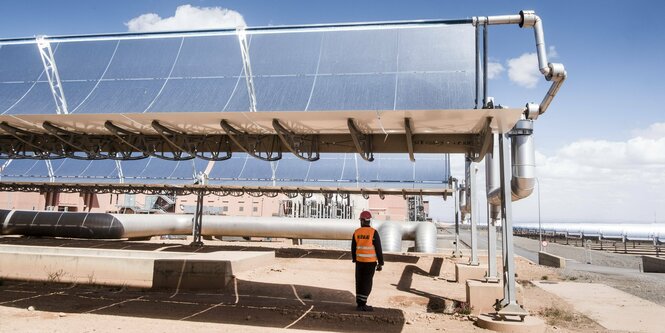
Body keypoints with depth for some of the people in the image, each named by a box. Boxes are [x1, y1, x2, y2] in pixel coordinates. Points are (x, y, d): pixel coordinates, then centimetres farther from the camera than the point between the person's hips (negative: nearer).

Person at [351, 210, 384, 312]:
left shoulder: (356, 232, -1)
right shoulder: (373, 233, -12)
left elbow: (353, 248, 7)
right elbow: (378, 249, -11)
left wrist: (354, 260, 21)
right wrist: (380, 263, -4)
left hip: (359, 261, 4)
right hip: (370, 261, -4)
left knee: (359, 282, 11)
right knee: (367, 283, 0)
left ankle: (359, 304, 15)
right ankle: (362, 304, 0)